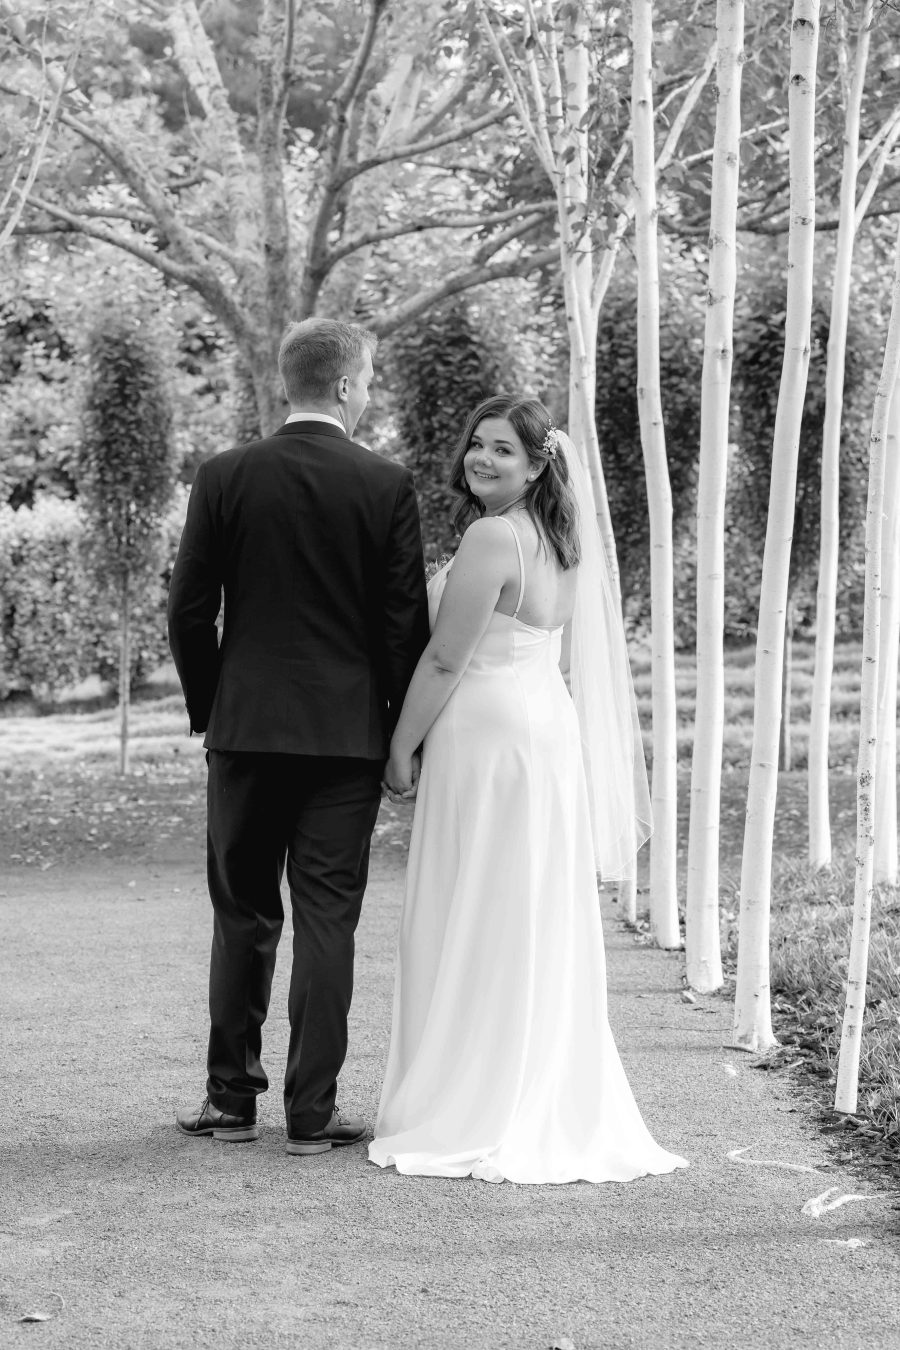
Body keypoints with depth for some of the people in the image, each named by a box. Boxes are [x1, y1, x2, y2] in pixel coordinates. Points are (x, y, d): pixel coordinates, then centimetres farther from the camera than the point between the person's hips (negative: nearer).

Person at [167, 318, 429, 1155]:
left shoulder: (224, 478, -1)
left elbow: (188, 612, 0)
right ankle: (312, 1112, 4)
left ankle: (231, 1098, 16)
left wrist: (208, 709, 13)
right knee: (327, 921, 3)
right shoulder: (387, 486, -5)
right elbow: (406, 622, -3)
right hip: (348, 733, -1)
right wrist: (401, 730, 8)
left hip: (245, 730, 1)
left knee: (242, 918, 11)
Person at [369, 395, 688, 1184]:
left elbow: (445, 660, -15)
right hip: (548, 733, 9)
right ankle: (555, 1111, 17)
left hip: (488, 737, -9)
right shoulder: (555, 539, 13)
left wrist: (402, 748, -6)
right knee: (538, 931, 12)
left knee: (475, 932, -1)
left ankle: (476, 1120, 4)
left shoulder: (492, 536, -15)